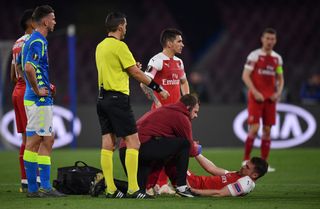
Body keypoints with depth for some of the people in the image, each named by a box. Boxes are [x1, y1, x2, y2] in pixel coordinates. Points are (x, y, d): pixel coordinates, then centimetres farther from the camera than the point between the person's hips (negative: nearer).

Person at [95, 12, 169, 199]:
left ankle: (110, 189, 6)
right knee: (133, 142, -6)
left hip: (103, 98, 8)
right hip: (118, 98, -8)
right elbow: (136, 73, -11)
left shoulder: (100, 46, 13)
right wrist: (158, 88, -4)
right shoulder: (119, 46, -11)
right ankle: (133, 189, -11)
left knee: (108, 144, 7)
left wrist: (132, 68, 24)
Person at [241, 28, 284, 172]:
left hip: (270, 99, 5)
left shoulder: (277, 58, 11)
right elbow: (245, 76, -8)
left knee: (267, 130, 4)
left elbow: (280, 78, 18)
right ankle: (246, 159, -1)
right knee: (254, 128, -13)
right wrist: (255, 92, -17)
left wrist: (278, 92, 0)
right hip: (255, 97, -5)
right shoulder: (254, 56, -4)